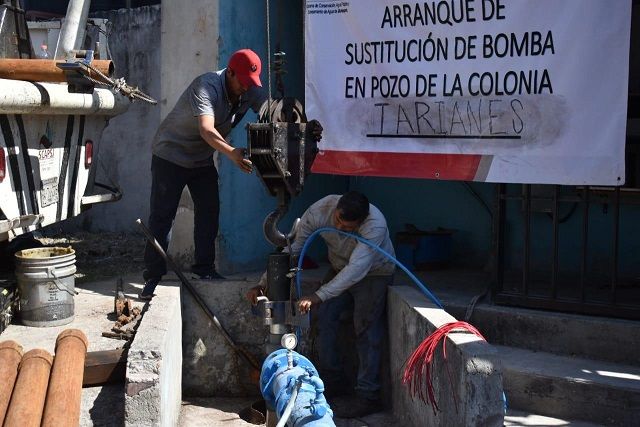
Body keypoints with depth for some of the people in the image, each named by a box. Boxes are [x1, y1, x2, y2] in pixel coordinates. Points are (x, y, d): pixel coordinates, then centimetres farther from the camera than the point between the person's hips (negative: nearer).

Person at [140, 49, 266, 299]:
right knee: (161, 216, -6)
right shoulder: (206, 86, -30)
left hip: (203, 159, 6)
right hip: (171, 154, -6)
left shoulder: (251, 91, -9)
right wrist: (231, 153, -60)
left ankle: (204, 269, 12)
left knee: (209, 212, 2)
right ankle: (153, 277, -2)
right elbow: (206, 130, -43)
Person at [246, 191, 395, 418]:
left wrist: (319, 296, -55)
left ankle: (367, 395, -9)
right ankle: (331, 382, 11)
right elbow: (290, 248, -22)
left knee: (366, 330, -14)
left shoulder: (375, 225, -40)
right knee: (324, 318, -4)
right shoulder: (320, 210, -27)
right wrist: (263, 284, -29)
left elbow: (357, 268, -46)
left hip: (373, 273, -5)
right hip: (340, 268, 5)